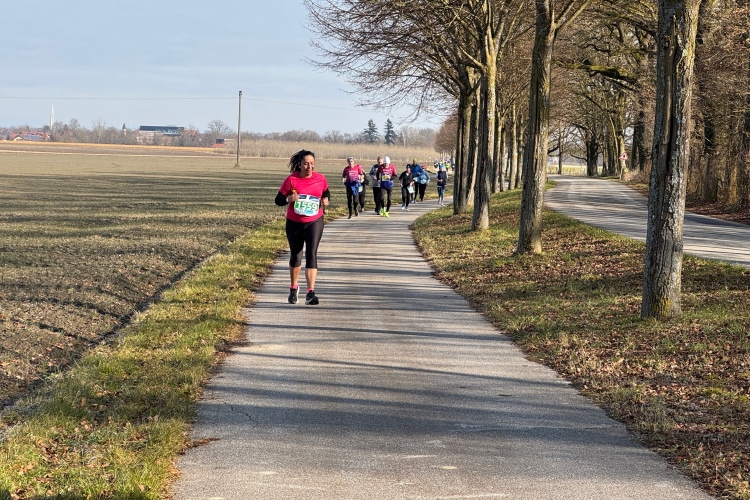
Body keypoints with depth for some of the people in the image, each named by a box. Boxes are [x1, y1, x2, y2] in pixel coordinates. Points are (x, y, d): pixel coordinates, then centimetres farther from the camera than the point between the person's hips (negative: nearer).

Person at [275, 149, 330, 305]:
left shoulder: (321, 179, -5)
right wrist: (289, 199, -28)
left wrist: (326, 200, -8)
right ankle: (293, 288, 35)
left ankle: (311, 293, -18)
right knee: (295, 256, 14)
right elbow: (278, 200, -7)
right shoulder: (291, 179, -12)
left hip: (314, 222, 0)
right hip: (294, 223, 0)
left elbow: (326, 193, 15)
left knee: (311, 254, -13)